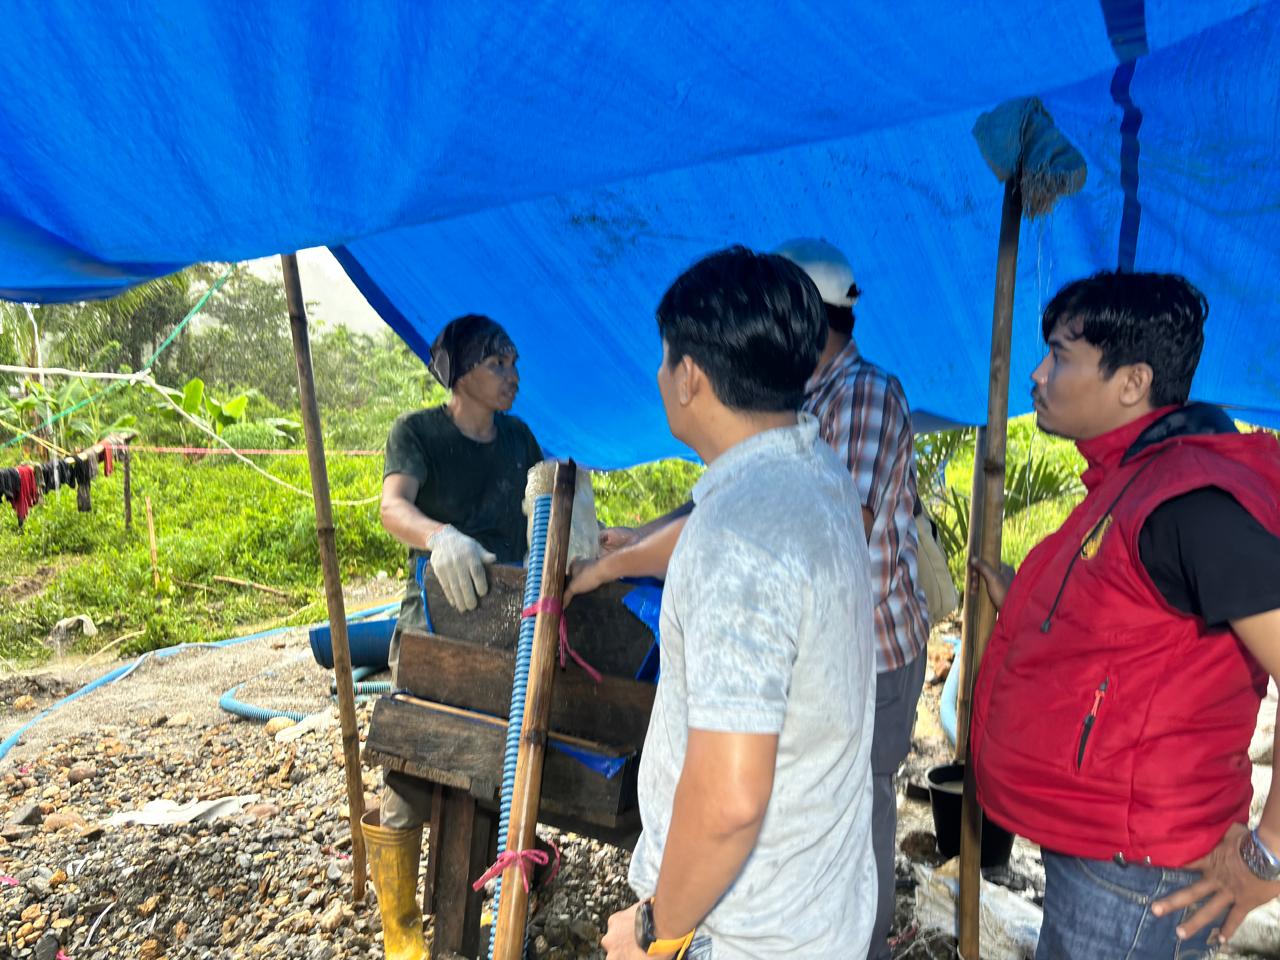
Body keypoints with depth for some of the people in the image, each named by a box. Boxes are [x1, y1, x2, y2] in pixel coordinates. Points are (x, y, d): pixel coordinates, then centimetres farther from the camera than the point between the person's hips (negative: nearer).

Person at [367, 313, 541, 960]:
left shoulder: (518, 437, 7)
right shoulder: (417, 432, -9)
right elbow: (394, 505, -27)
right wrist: (441, 536, -48)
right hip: (433, 625, -4)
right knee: (410, 781, -2)